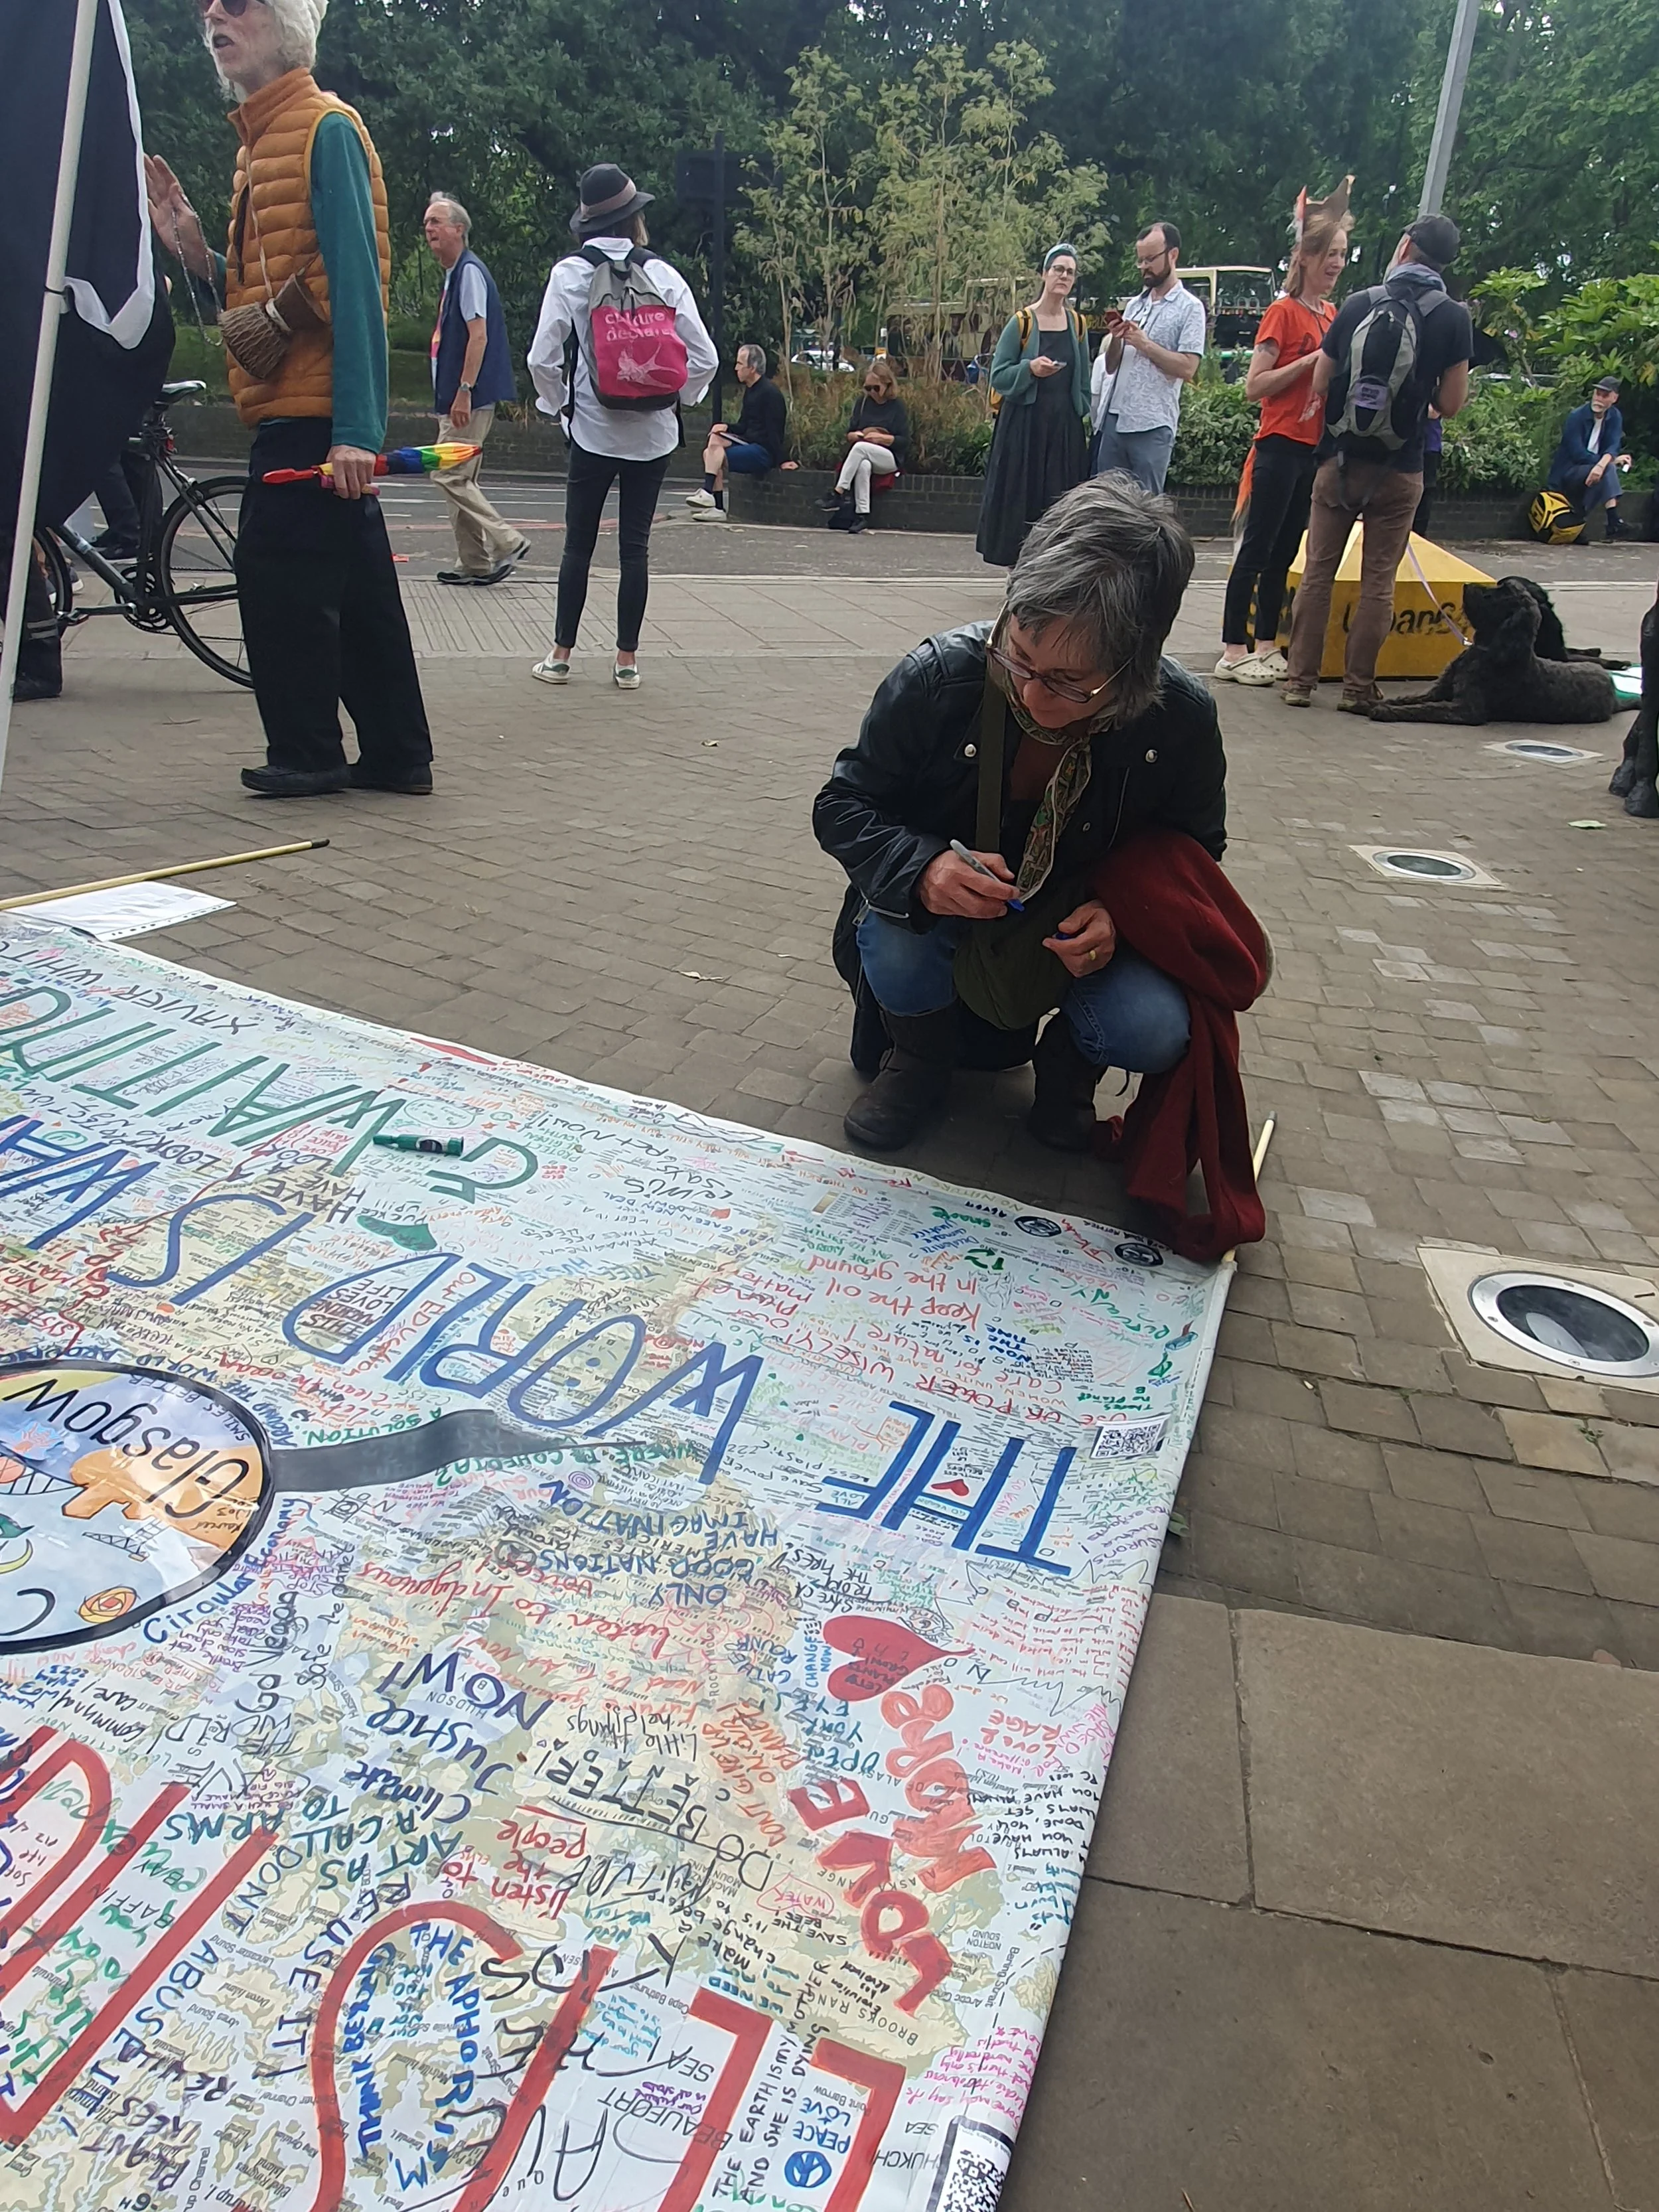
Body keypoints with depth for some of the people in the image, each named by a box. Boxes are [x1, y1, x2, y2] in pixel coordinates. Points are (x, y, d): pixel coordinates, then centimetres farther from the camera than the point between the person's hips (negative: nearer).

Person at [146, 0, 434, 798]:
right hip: (292, 410, 9)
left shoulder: (325, 127, -6)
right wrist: (196, 251, 4)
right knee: (355, 587, 9)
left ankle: (305, 753, 2)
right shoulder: (259, 140, 21)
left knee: (280, 574, -7)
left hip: (313, 413, -9)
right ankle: (396, 754, 14)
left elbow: (356, 284, -16)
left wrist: (356, 429, -24)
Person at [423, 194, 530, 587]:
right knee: (460, 479, 9)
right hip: (454, 397, 10)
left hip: (470, 398, -10)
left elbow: (479, 336, -19)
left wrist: (464, 391, -24)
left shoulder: (470, 271, -10)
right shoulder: (453, 275, 20)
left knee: (449, 476, -13)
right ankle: (475, 564, 12)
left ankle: (508, 542, -9)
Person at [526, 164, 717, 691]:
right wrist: (675, 399, 9)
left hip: (593, 431, -1)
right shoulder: (662, 274, -2)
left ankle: (561, 655, 10)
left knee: (579, 544, 7)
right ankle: (627, 660, 9)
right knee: (635, 544, 6)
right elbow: (705, 357, -5)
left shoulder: (570, 274, -5)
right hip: (653, 433, 1)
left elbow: (543, 357, -10)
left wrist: (560, 405, 6)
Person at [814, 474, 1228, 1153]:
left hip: (1083, 926, 1)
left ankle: (1066, 1062, 11)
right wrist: (922, 868, -36)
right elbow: (841, 806, -13)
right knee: (896, 959, -34)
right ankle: (922, 1060, 4)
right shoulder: (940, 676, -25)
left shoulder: (1182, 719, -21)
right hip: (936, 911, 0)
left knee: (1152, 1032, -27)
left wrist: (1119, 913, -24)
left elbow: (1196, 849, -1)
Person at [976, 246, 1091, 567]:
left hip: (1064, 427, 4)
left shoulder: (1077, 324, 9)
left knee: (1058, 499, 2)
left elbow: (1083, 380, 15)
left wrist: (1081, 417, 11)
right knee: (1020, 496, -3)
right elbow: (998, 376, -5)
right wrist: (1030, 368, -20)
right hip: (1024, 424, -3)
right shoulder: (1022, 322, -3)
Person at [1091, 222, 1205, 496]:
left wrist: (1144, 343, -10)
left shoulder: (1190, 307, 0)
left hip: (1152, 425, -6)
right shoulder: (1134, 305, 18)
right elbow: (1111, 367, 18)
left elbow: (1187, 368, -12)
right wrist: (1115, 339, -2)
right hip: (1113, 420, 6)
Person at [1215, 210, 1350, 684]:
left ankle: (1266, 646, 14)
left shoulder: (1332, 315, 14)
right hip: (1281, 445, -8)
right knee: (1257, 550, -6)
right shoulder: (1283, 312, -7)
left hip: (1316, 448, 8)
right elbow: (1254, 386, -13)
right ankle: (1233, 652, -4)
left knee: (1285, 552, 9)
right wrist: (1311, 360, -19)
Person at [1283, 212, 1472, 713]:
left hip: (1340, 460, 1)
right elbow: (1450, 405, -5)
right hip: (1399, 469, -1)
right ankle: (1358, 686, 5)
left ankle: (1301, 680, 9)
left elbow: (1319, 385, 4)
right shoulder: (1453, 318, -4)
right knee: (1378, 582, 4)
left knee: (1318, 572, 8)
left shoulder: (1358, 304, 1)